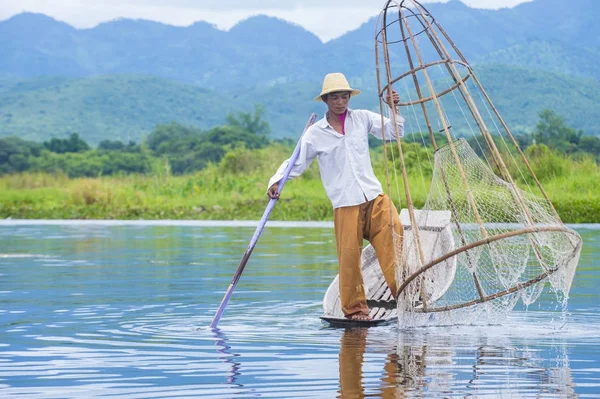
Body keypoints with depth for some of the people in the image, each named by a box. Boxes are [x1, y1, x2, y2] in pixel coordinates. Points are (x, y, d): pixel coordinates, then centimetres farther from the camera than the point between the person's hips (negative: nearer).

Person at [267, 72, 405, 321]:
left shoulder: (363, 119, 10)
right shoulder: (315, 134, 3)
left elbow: (393, 133, 15)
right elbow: (296, 163, 5)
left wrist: (394, 109, -1)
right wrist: (276, 181, -11)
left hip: (374, 197, 3)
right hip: (345, 205, -2)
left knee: (394, 239, -11)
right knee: (349, 256, -6)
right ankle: (355, 308, 6)